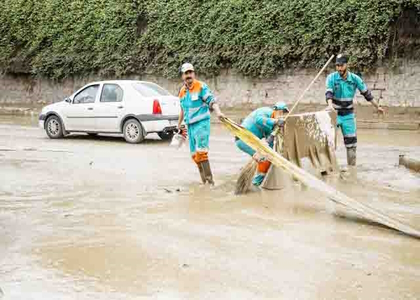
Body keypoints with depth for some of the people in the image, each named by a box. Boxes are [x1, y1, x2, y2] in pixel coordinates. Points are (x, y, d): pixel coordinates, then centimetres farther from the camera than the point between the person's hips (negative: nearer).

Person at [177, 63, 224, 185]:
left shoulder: (201, 87, -7)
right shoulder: (182, 91, 13)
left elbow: (212, 101, -12)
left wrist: (218, 112, -31)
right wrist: (179, 125, 32)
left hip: (201, 123, -7)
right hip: (190, 126, 7)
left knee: (201, 152, -17)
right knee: (195, 155, 7)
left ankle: (209, 179, -13)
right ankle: (204, 181, 15)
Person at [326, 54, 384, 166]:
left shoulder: (355, 79, -8)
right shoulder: (331, 77, -14)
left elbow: (366, 93, 2)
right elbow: (329, 93, -27)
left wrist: (378, 107, 8)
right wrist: (330, 105, -47)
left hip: (348, 115, 2)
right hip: (334, 113, -2)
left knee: (351, 141, 5)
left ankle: (351, 167, 16)